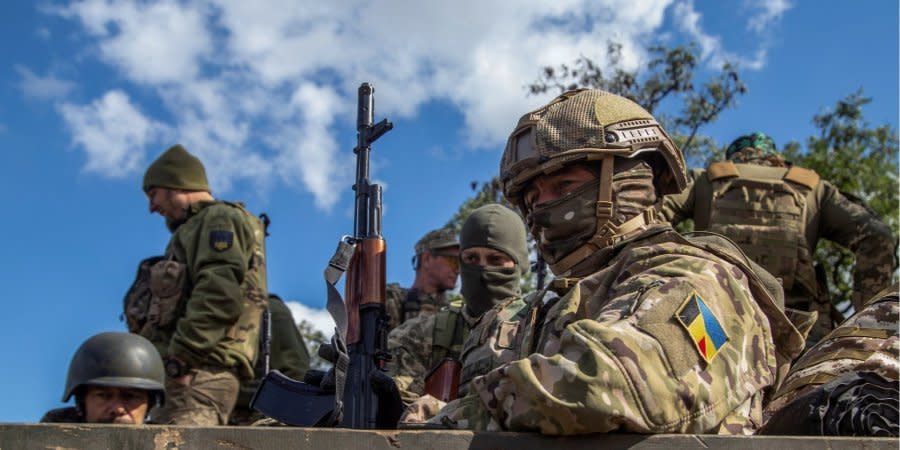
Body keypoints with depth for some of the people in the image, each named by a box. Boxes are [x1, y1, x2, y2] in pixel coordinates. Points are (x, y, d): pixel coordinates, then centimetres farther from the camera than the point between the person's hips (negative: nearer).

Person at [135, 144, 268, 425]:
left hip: (198, 374, -10)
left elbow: (219, 296, -16)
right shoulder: (198, 227, 32)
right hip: (188, 377, 10)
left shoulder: (220, 219, 1)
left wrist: (179, 358, -21)